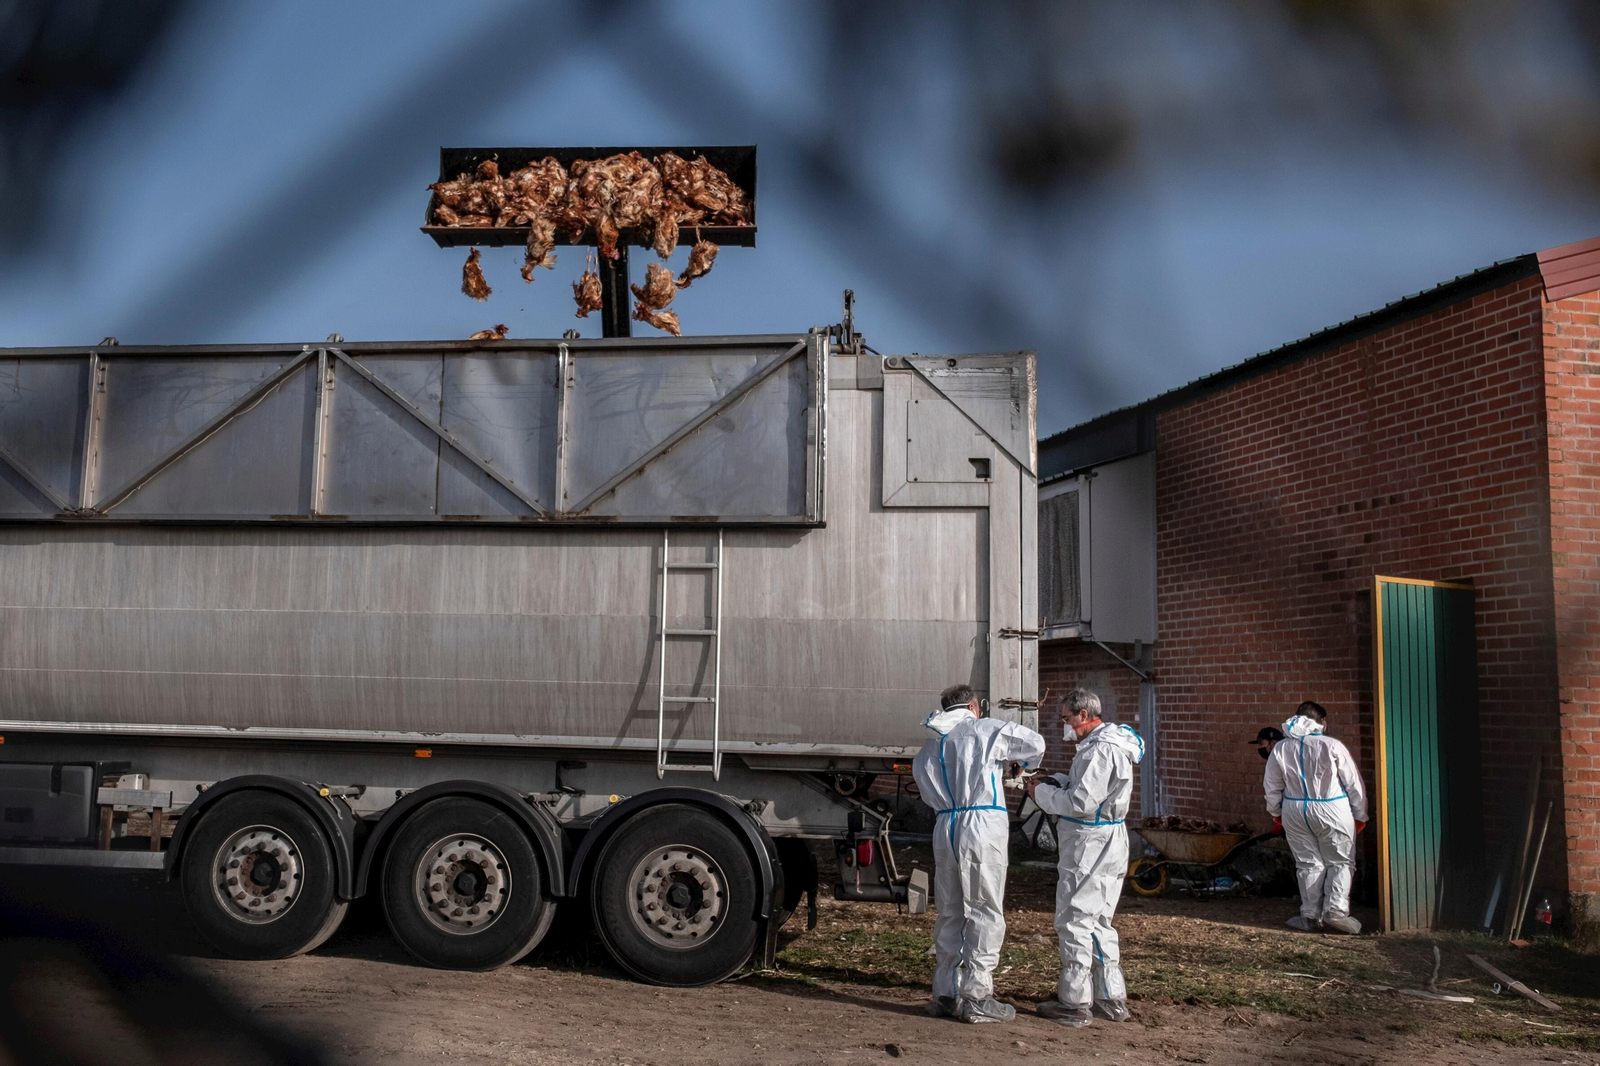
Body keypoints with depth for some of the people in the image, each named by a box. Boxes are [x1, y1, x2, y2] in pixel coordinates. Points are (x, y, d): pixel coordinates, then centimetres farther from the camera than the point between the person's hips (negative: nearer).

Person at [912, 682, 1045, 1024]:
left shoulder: (927, 750, 18)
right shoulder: (985, 729, 1)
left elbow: (931, 796, 17)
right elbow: (1035, 744, 5)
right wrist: (1013, 763, 26)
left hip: (945, 829, 6)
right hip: (983, 826, -6)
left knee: (950, 914, 13)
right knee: (985, 913, 0)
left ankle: (945, 994, 17)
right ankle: (976, 997, 1)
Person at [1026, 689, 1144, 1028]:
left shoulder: (1101, 750, -21)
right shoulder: (1100, 744, 14)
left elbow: (1080, 802, -23)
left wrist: (1042, 793, -10)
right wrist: (1052, 783, 5)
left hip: (1091, 845, -11)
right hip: (1105, 845, 11)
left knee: (1074, 921, -3)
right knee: (1098, 922, 18)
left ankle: (1075, 1003, 4)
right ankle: (1112, 998, 26)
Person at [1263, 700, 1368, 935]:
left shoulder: (1280, 749, -1)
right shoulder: (1332, 746, -11)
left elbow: (1272, 787, 7)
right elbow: (1354, 783, -4)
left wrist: (1276, 814, 21)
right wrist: (1360, 816, 7)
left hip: (1295, 812, 3)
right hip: (1332, 812, -3)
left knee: (1308, 864, 12)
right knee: (1340, 862, 8)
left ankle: (1310, 915, 13)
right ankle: (1335, 910, -3)